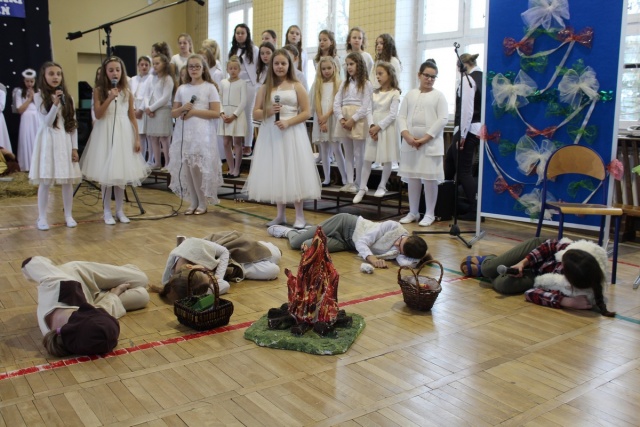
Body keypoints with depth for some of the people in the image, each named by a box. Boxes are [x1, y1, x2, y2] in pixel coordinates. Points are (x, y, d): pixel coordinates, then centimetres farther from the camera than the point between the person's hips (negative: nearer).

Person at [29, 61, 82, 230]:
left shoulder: (67, 97, 9)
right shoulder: (39, 97, -2)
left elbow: (73, 125, 7)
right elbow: (47, 122, -10)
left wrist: (75, 147, 2)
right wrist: (55, 104, -22)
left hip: (65, 141, 3)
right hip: (48, 142, -3)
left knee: (67, 181, 5)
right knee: (45, 181, -1)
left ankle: (68, 215, 15)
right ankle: (42, 218, 8)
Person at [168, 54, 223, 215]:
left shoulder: (210, 87, 1)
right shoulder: (182, 89, 13)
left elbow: (216, 113, -7)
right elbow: (173, 113, 14)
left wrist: (194, 112, -11)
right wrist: (182, 109, -8)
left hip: (202, 134, -4)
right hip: (184, 134, 4)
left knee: (199, 168, -9)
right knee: (186, 168, 2)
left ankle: (202, 203, 5)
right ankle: (193, 203, 13)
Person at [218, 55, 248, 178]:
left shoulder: (242, 83, -1)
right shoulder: (223, 83, 10)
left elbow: (244, 102, -7)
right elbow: (219, 100, 8)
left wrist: (234, 115, -13)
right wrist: (222, 113, -7)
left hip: (237, 115, -4)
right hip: (225, 115, 4)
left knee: (237, 143, 1)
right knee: (226, 143, 5)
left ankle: (237, 169, 9)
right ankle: (231, 168, 15)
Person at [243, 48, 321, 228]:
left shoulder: (296, 86, 2)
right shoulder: (265, 88, 10)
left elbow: (307, 112, -2)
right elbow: (256, 112, 8)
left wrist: (288, 122, -15)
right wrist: (269, 111, -12)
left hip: (292, 133, -3)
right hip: (270, 134, 3)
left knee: (293, 172, -2)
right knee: (275, 173, 6)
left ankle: (299, 215, 6)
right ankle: (280, 214, 18)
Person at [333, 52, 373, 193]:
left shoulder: (366, 84, -1)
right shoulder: (345, 83, 15)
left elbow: (365, 106, -10)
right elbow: (336, 102, 6)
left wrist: (352, 120, -17)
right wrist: (341, 119, -9)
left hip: (358, 120, -5)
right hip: (344, 120, 6)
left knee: (359, 153, -1)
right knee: (348, 153, 9)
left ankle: (359, 183, 6)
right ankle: (349, 182, 14)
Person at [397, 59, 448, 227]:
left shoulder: (438, 95, 3)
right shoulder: (410, 94, 13)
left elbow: (443, 119, -6)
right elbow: (401, 116, 7)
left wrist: (425, 138, -13)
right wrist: (406, 135, -11)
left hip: (431, 143, -3)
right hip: (410, 142, 3)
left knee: (430, 178, -3)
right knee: (412, 178, 8)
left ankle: (429, 214, 8)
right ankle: (413, 212, 19)